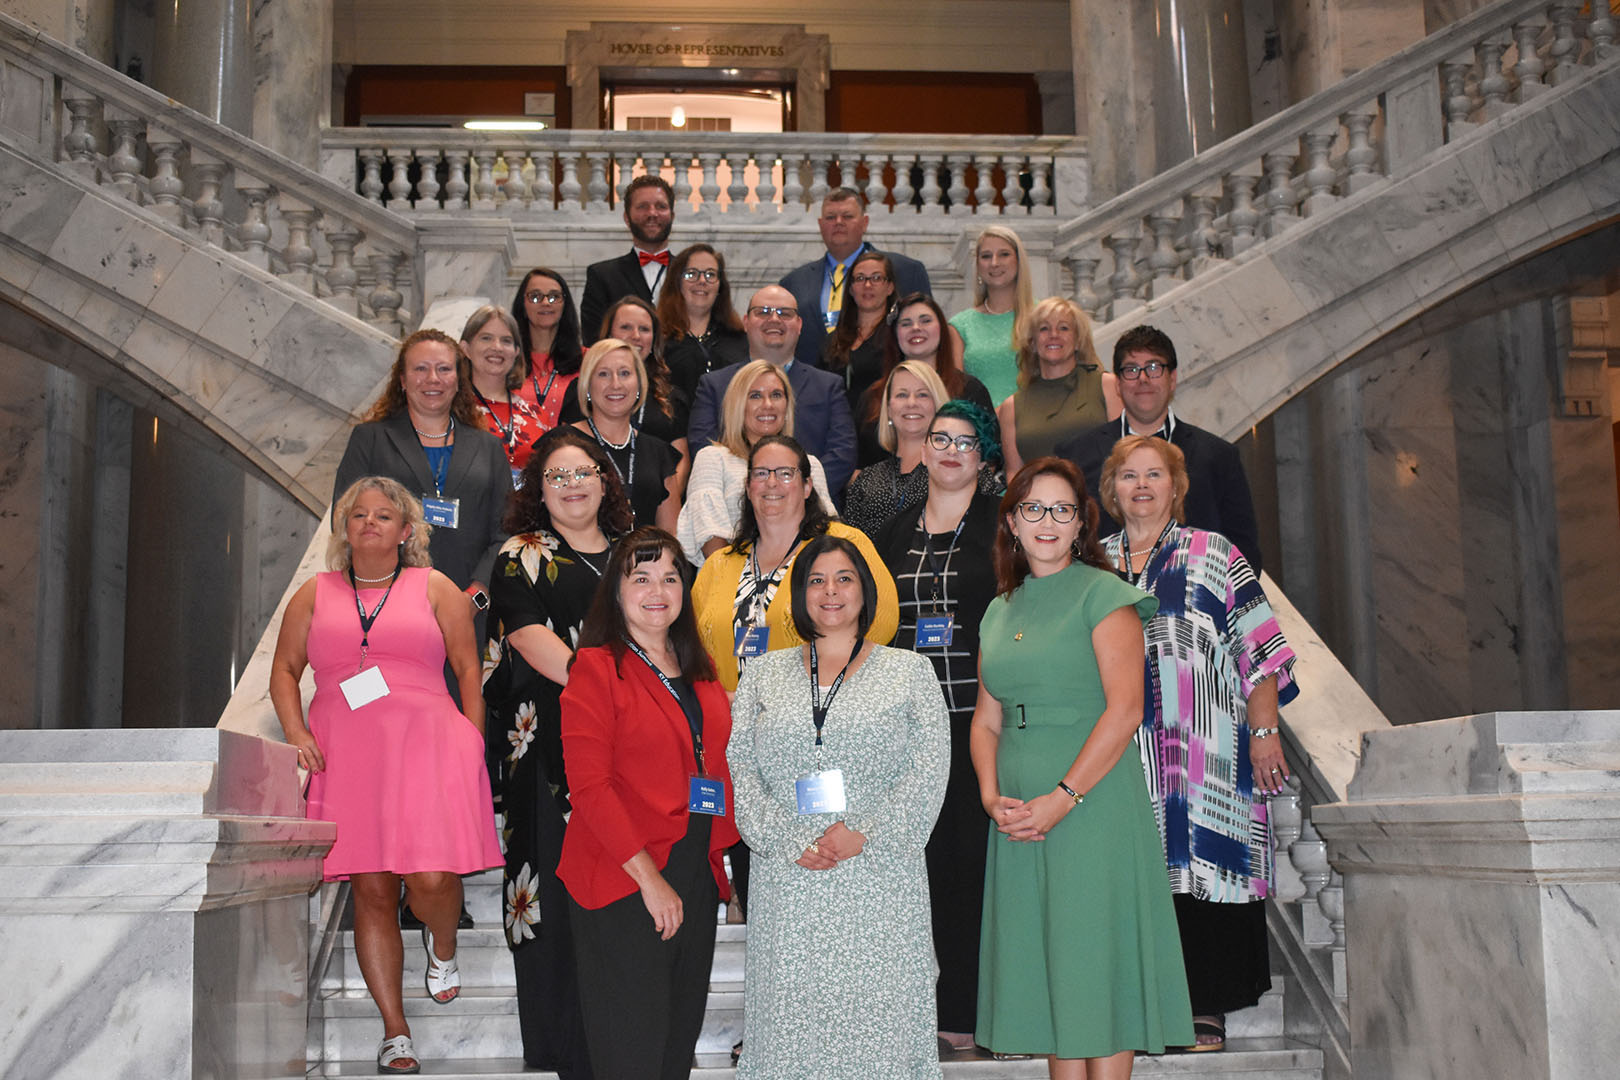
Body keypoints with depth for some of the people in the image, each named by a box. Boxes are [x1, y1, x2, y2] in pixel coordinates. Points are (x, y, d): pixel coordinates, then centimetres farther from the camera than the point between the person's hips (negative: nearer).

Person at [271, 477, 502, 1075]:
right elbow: (283, 669, 17)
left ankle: (442, 947, 21)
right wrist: (295, 732, 1)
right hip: (346, 755, 2)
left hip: (426, 747, -2)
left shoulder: (434, 588, 11)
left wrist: (473, 747, 1)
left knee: (432, 878, -16)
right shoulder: (315, 593, 16)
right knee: (372, 891, 0)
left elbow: (468, 671, 9)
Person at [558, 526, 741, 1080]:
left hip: (698, 878, 7)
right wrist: (649, 877, -17)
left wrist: (720, 850, 6)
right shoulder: (597, 667, -6)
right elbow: (589, 786, -13)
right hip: (624, 885, -6)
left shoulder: (698, 674, 15)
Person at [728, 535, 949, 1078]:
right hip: (788, 882, 2)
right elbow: (739, 767, 5)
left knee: (878, 1014, -2)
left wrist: (863, 835, -11)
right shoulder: (764, 674, 12)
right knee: (790, 1020, 2)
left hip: (880, 877, -1)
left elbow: (929, 769, -1)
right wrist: (789, 842, -8)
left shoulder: (909, 671, 8)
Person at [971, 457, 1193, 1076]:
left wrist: (1061, 799, -18)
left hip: (1093, 809, -6)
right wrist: (990, 796, -3)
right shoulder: (1000, 611, 14)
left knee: (1096, 963, 0)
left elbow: (1124, 710, -14)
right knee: (1045, 968, 10)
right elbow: (986, 719, 14)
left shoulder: (1103, 593, -5)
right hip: (1018, 817, 6)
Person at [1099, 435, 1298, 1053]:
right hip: (1121, 760, 2)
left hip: (1205, 754, -2)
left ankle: (1207, 1008, 6)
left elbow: (1259, 651, 3)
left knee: (1203, 867, -4)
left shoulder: (1215, 557, 8)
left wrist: (1264, 731, -6)